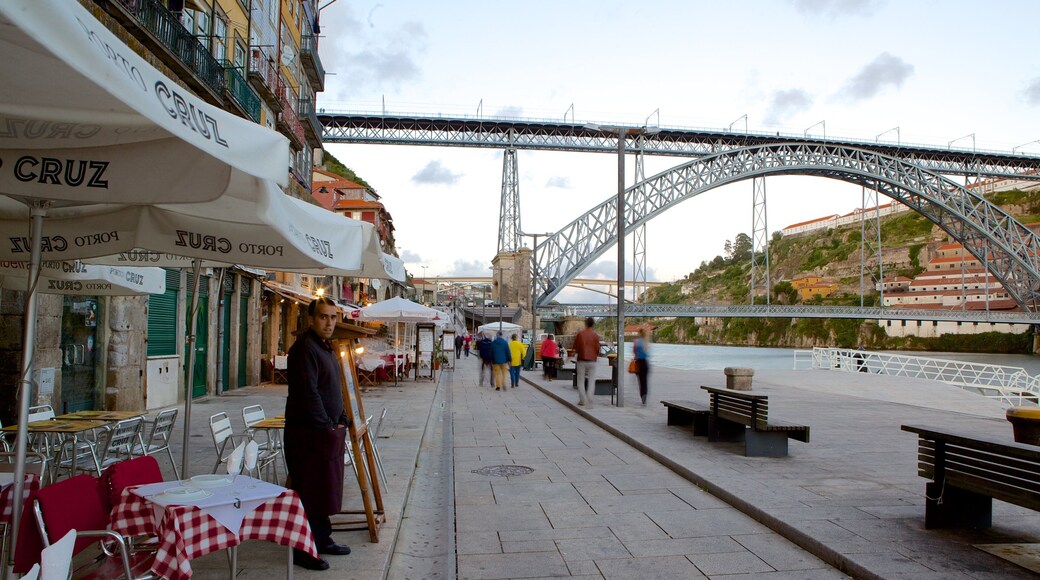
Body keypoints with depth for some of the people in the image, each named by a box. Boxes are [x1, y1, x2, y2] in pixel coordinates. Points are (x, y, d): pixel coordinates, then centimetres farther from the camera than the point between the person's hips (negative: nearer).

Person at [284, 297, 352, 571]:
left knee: (326, 488, 18)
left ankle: (322, 539, 30)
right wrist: (327, 426, -17)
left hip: (328, 431, 10)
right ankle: (304, 550, 9)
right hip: (308, 432, -10)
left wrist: (341, 422, 12)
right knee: (308, 491, -1)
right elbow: (308, 393, -22)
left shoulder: (326, 347, 14)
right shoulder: (304, 348, -16)